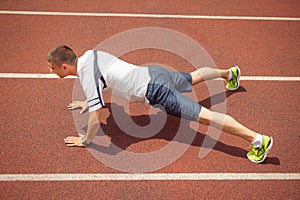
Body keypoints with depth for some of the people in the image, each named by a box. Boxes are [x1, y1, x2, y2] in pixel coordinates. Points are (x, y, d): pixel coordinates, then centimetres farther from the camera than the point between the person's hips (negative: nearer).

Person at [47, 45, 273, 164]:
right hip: (153, 72, 9)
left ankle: (258, 139, -11)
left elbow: (96, 120, -22)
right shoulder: (90, 54, 4)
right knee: (193, 78, 33)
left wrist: (86, 141, -4)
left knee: (204, 116, -11)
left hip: (155, 91, -9)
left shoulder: (87, 78, -23)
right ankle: (230, 72, 57)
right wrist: (87, 102, 32)